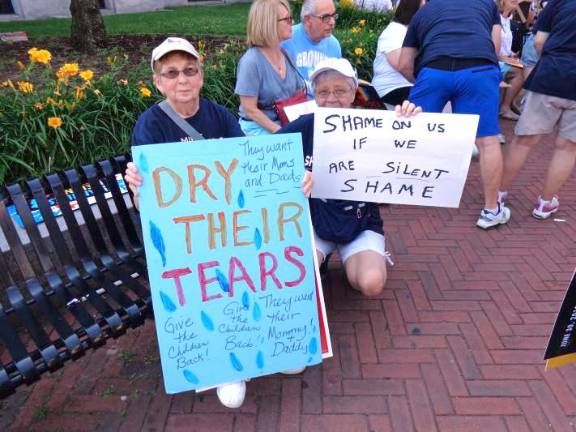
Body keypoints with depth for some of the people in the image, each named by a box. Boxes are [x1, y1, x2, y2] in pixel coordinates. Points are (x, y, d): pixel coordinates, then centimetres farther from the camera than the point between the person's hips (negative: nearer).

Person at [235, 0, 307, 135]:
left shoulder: (285, 54, 5)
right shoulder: (251, 61, -15)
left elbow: (297, 94, 15)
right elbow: (249, 110, -15)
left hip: (286, 124, 6)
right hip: (258, 127, -6)